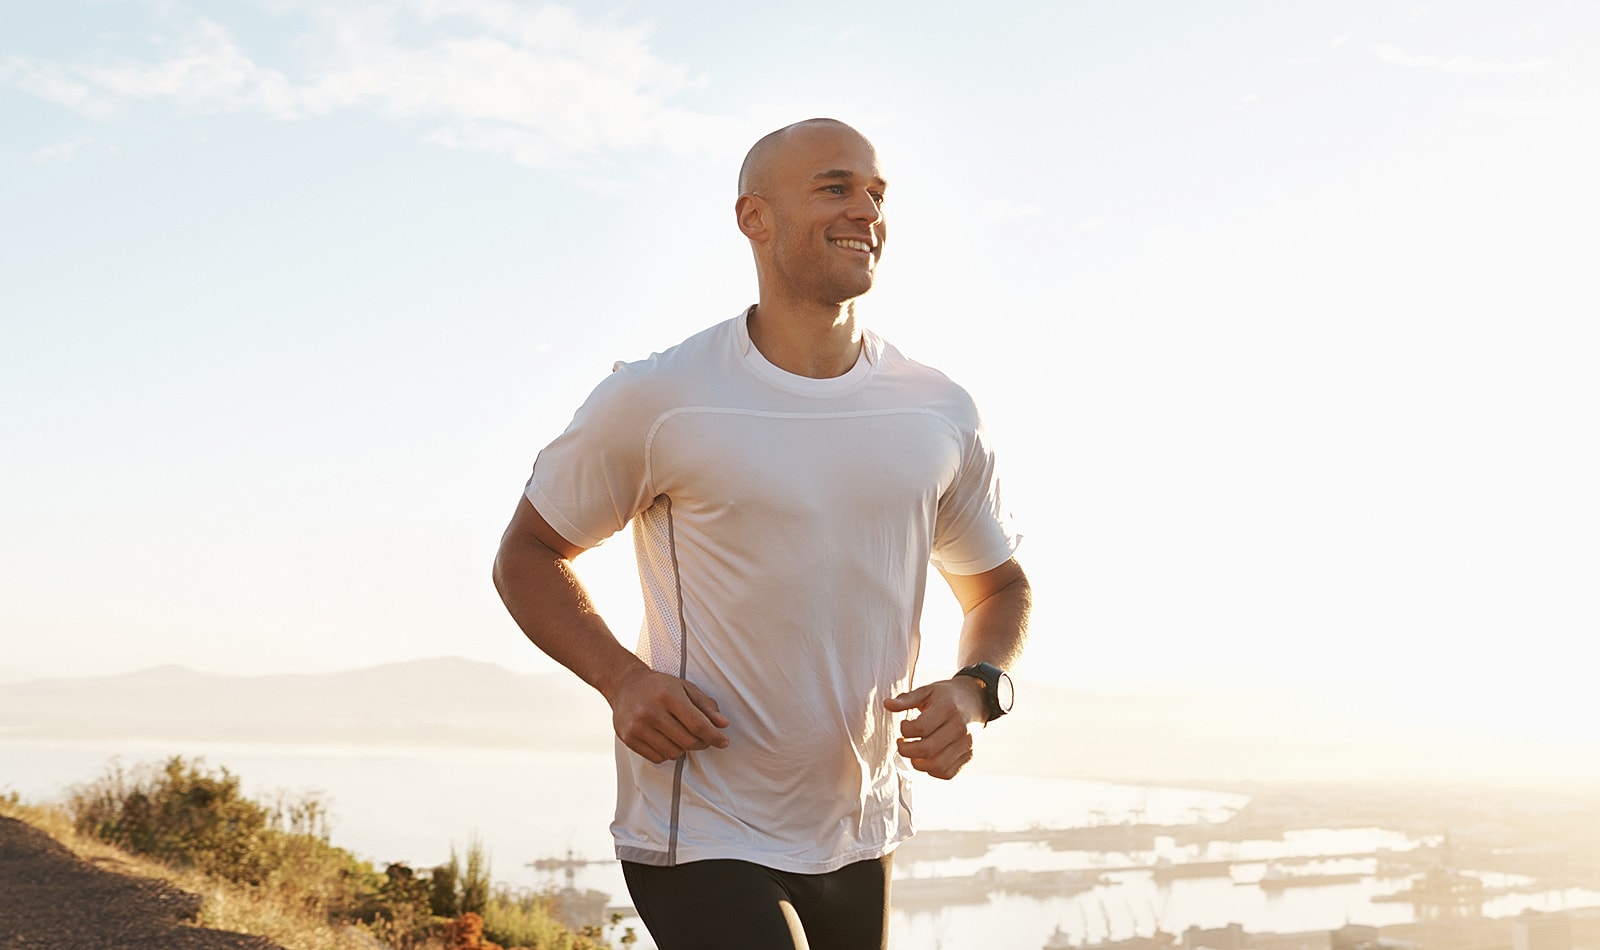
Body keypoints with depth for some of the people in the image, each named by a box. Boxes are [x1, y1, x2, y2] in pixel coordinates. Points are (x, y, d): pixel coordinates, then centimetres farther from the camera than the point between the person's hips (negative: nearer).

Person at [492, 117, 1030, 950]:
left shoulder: (940, 414, 0)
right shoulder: (656, 399, -10)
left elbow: (998, 586, 14)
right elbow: (527, 554, 1)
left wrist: (974, 690, -7)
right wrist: (621, 678, -16)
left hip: (859, 838, 5)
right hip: (700, 835, -5)